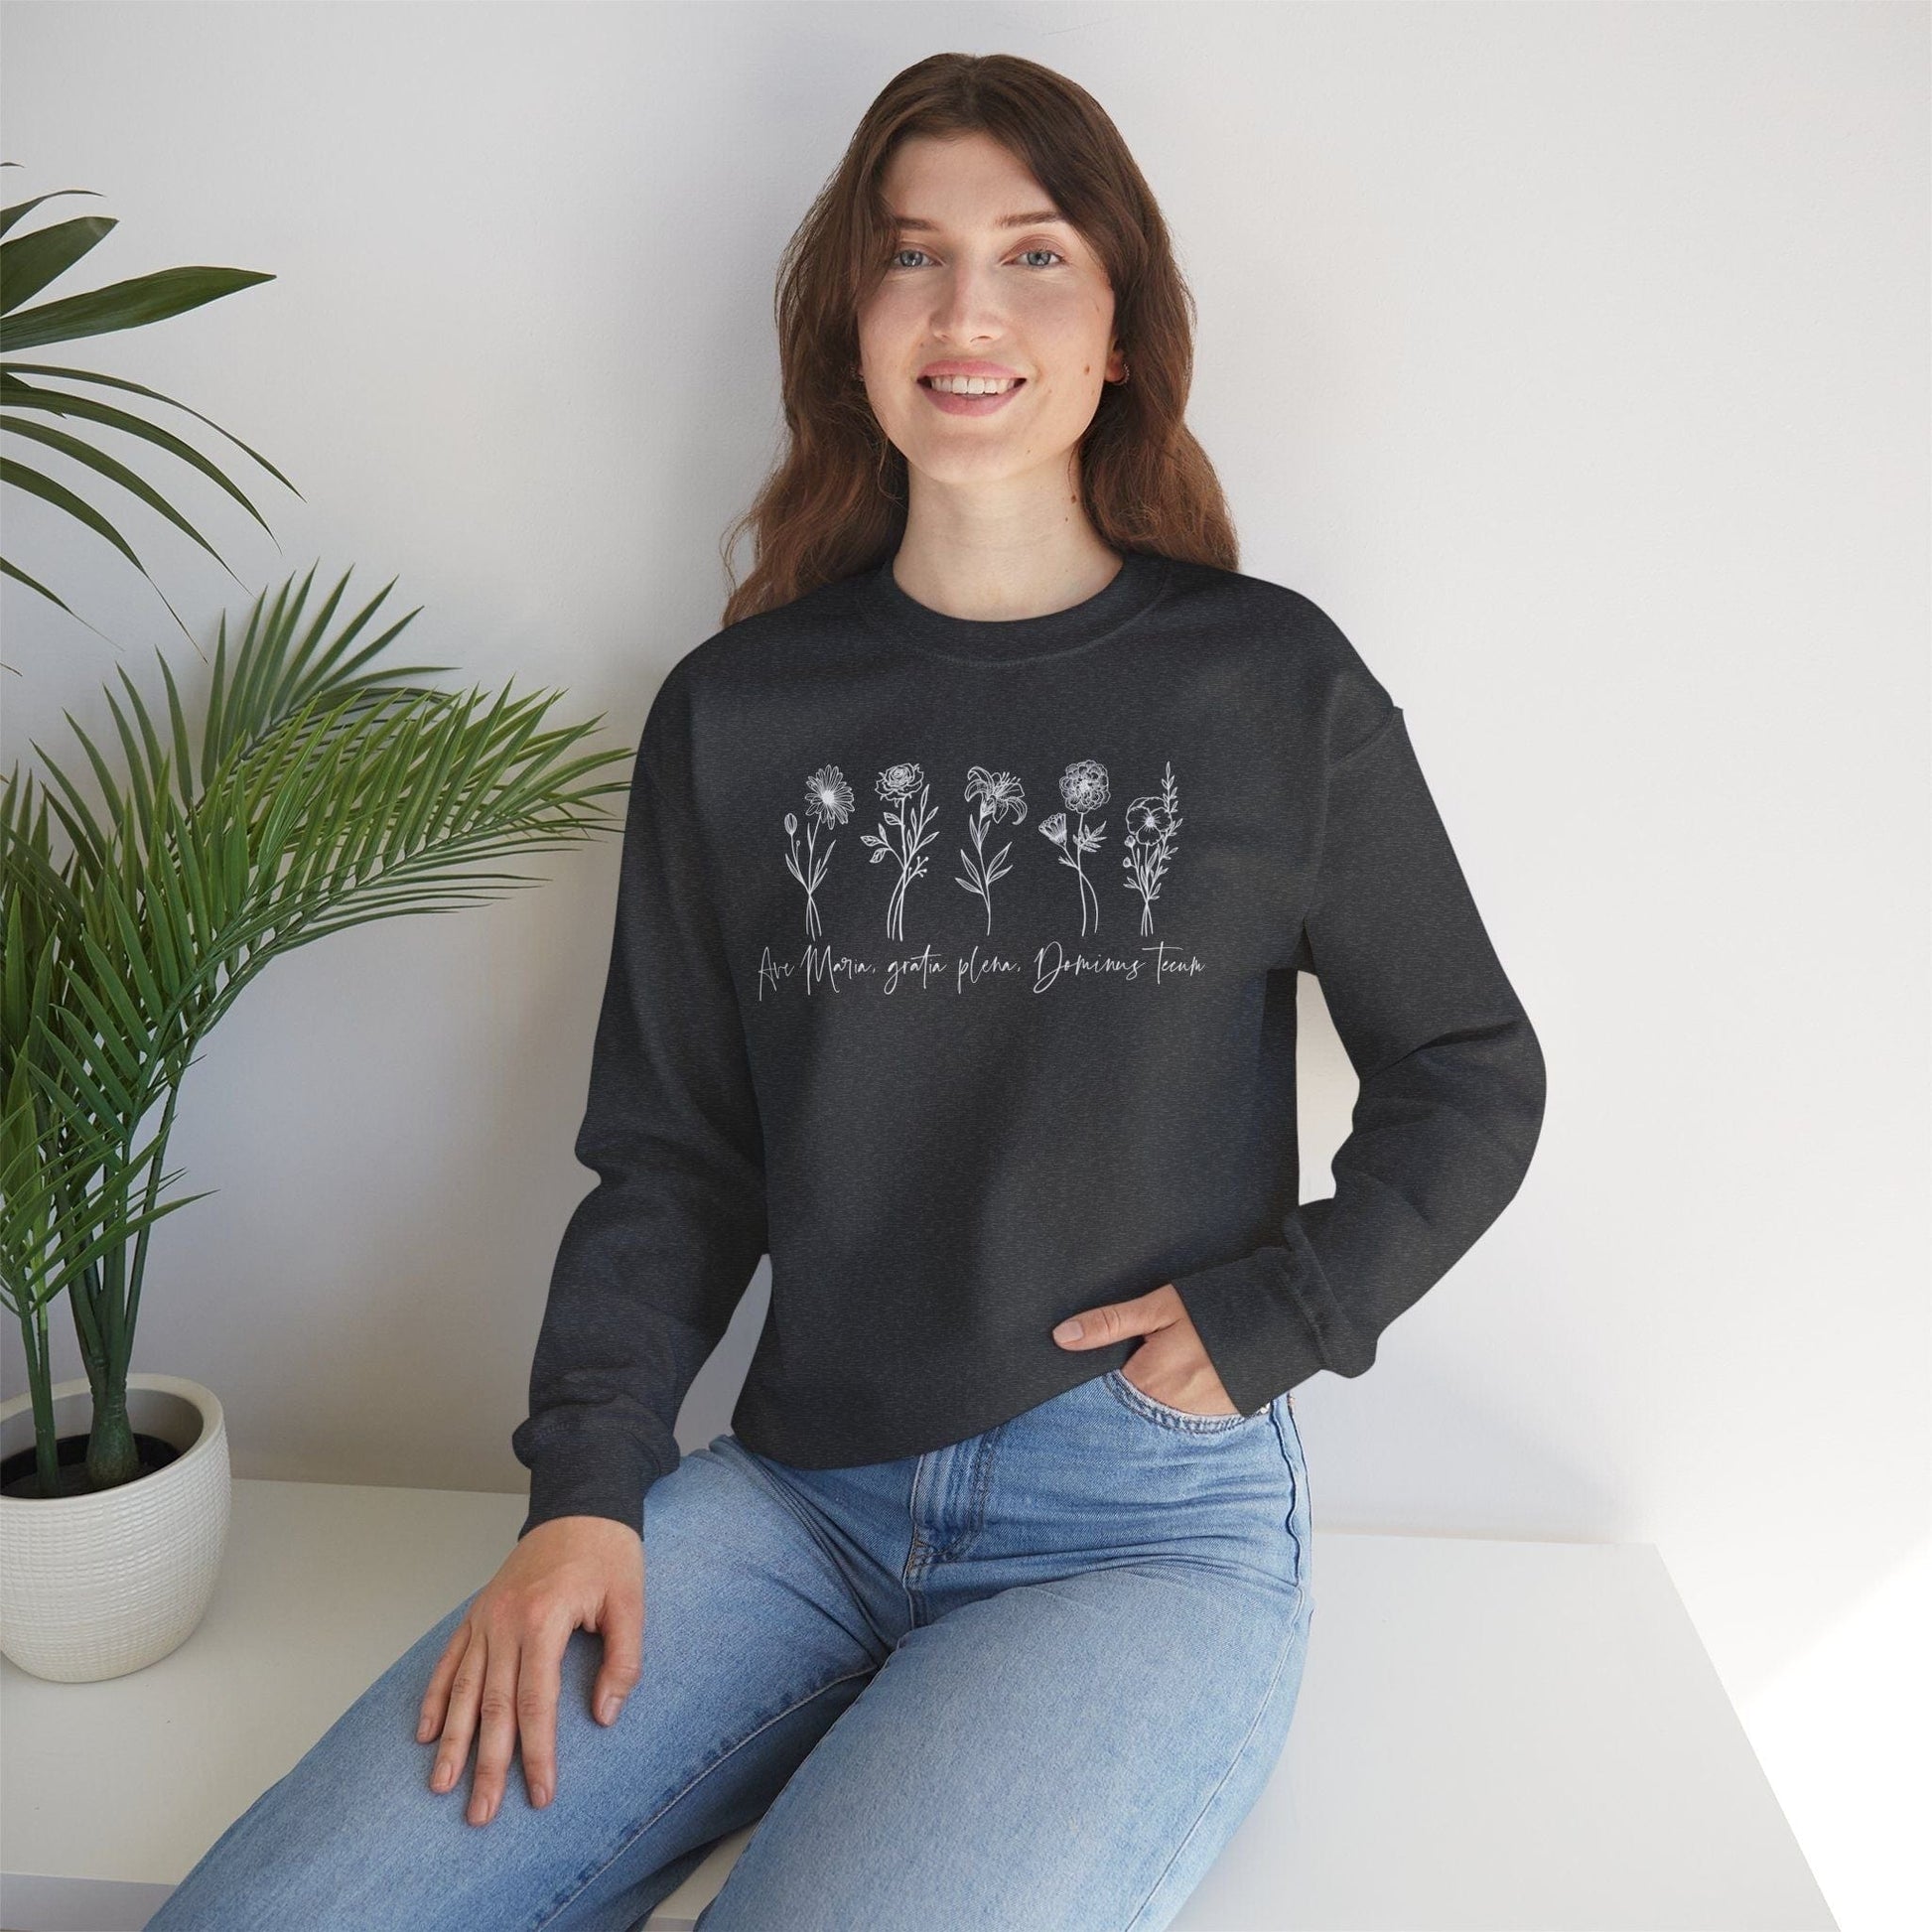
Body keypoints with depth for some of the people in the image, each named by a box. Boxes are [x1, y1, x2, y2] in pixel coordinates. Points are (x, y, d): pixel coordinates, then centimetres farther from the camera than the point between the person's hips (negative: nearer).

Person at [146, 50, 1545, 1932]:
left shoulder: (1274, 685, 1)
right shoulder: (733, 714, 7)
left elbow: (1471, 1076, 9)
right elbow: (673, 1157, 8)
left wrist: (1272, 1316, -4)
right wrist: (585, 1489, -4)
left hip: (1149, 1525, -1)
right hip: (796, 1495, 2)